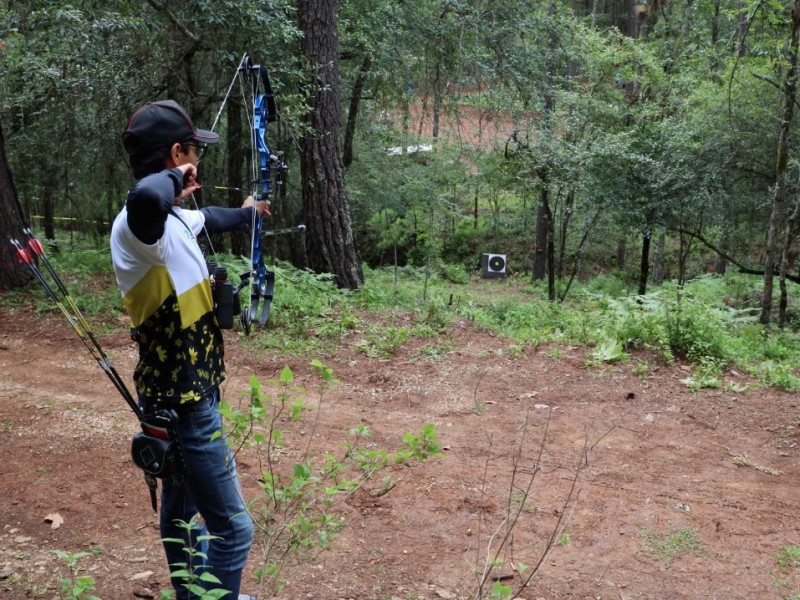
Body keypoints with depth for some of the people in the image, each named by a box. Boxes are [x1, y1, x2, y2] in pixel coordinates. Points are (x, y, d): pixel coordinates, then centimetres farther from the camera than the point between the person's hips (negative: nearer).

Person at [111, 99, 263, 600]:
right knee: (233, 529, -4)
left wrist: (243, 214, 51)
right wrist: (174, 178, -28)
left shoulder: (173, 217, 5)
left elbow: (206, 218, 30)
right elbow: (147, 199, -51)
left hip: (186, 400, 10)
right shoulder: (140, 224, -25)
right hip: (184, 408, -10)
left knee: (182, 511, 25)